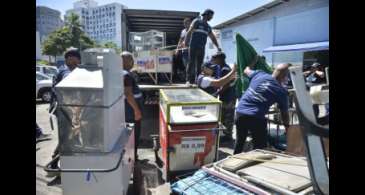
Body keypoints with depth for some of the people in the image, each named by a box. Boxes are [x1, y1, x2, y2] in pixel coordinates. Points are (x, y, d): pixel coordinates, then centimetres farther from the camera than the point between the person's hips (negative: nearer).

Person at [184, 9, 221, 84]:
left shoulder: (208, 27, 19)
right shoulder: (197, 21, 2)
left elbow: (213, 38, 22)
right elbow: (189, 32, -7)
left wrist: (217, 46, 11)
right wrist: (186, 41, -19)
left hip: (202, 48, 6)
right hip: (193, 46, -5)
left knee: (199, 65, 3)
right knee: (191, 63, -8)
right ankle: (189, 80, -8)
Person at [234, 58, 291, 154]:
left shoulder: (259, 74, 8)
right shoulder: (282, 91, 1)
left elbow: (246, 70, 30)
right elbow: (284, 113, 9)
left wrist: (254, 60, 47)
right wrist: (287, 127, 25)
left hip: (240, 112, 5)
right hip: (256, 117, -5)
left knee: (239, 141, 23)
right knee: (260, 146, 11)